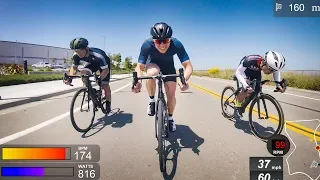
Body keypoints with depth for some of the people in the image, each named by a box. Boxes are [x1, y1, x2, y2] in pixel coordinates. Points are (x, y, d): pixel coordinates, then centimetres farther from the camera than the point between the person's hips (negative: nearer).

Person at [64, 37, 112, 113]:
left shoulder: (97, 55, -44)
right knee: (83, 73, -25)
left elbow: (106, 70, -39)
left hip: (104, 63, -4)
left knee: (105, 85, -9)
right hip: (92, 63, 4)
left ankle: (108, 103, 16)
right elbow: (74, 67, -15)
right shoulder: (76, 55, -28)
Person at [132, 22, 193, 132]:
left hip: (168, 66, 1)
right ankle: (152, 100, -10)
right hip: (153, 63, -1)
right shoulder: (147, 45, -36)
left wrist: (184, 80, -57)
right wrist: (138, 81, -54)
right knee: (152, 73, -37)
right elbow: (140, 66, -33)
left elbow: (188, 66, -37)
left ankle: (170, 117, 25)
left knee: (171, 94, -5)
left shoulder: (176, 44, -35)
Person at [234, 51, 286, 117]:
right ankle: (237, 108, -2)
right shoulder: (250, 60, -43)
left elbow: (276, 71, -5)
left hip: (256, 71, 5)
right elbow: (238, 72, -36)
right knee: (247, 92, -26)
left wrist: (278, 85, -18)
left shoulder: (272, 64, -28)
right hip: (245, 70, -5)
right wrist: (246, 86, -49)